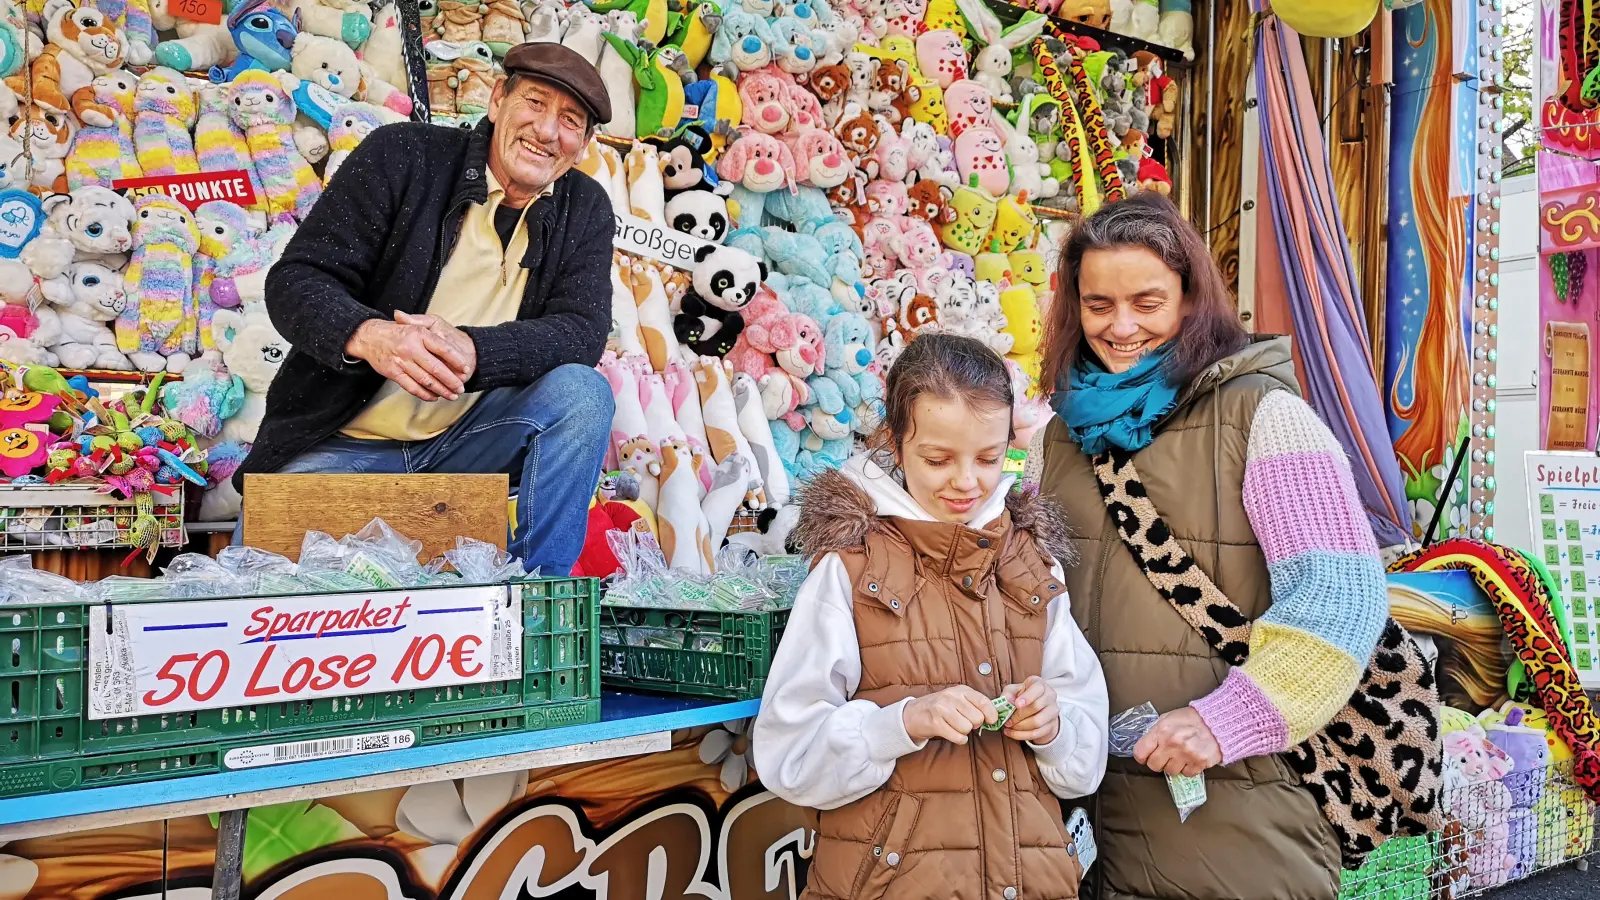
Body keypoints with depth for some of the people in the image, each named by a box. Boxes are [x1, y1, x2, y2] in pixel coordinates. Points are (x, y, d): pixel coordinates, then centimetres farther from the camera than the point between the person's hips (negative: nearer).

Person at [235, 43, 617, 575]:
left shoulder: (585, 210, 3)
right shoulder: (403, 154, -6)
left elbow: (582, 331, -10)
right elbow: (294, 281, -10)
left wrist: (472, 351, -31)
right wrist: (369, 335, -34)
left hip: (468, 440, 3)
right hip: (344, 446, -2)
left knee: (582, 392, -24)